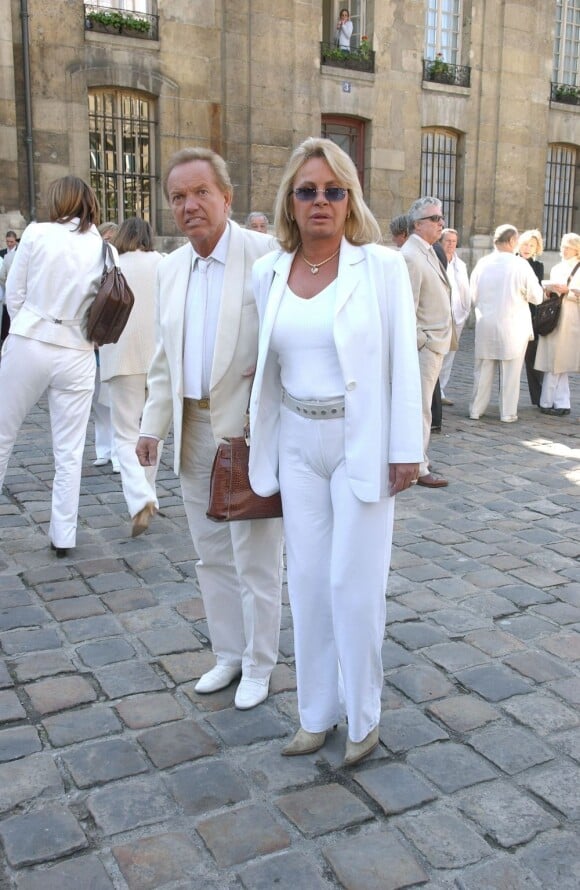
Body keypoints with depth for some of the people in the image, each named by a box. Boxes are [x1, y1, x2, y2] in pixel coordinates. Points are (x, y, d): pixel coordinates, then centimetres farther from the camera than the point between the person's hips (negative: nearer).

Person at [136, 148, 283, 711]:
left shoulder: (267, 256, -12)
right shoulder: (170, 270, 9)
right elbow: (164, 358, 15)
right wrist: (153, 424, 12)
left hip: (250, 431, -6)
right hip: (194, 431, 6)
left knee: (255, 557, 6)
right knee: (212, 555, 17)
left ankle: (258, 665, 24)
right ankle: (228, 654, 34)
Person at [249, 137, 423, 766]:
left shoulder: (381, 265, -8)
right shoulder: (268, 272, 4)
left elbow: (402, 362, -7)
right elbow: (269, 365, 12)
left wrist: (406, 451, -8)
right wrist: (260, 441, 14)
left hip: (361, 442, -4)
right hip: (298, 443, 4)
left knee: (354, 583, 1)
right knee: (307, 580, 10)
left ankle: (363, 717, 23)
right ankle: (316, 713, 28)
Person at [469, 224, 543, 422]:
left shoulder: (482, 263, -4)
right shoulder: (520, 265, -12)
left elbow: (473, 296, 6)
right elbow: (537, 296, -6)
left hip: (485, 325, 3)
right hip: (512, 326, -3)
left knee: (483, 370, 12)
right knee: (510, 372, 7)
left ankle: (476, 410, 18)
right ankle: (507, 413, 13)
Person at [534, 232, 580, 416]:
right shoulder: (556, 269, 18)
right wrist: (548, 290, 3)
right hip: (552, 319, 5)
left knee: (556, 362, -5)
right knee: (557, 364, 5)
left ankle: (547, 401, 3)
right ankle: (561, 404, 10)